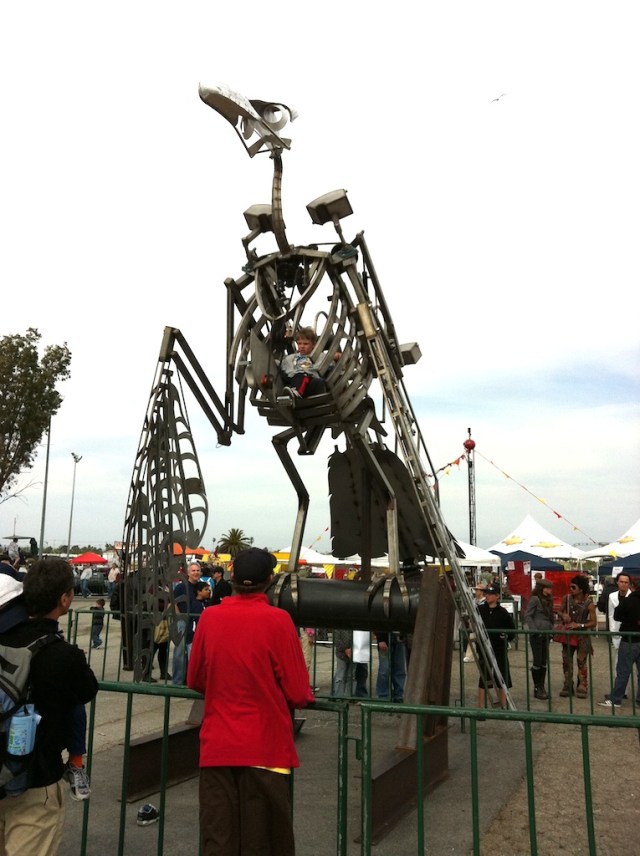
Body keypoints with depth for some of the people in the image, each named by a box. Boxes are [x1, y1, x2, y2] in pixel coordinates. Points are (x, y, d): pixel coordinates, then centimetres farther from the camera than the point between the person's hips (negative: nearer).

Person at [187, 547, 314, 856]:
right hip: (264, 747, -3)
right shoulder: (277, 620, -13)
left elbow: (195, 680, 9)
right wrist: (308, 697, 12)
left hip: (217, 746, 3)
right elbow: (297, 692, -10)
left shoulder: (209, 617, -3)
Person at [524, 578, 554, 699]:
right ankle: (537, 688, 7)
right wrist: (534, 630, -16)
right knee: (537, 662, -2)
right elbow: (528, 616, -12)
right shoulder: (535, 599, -10)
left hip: (545, 634, 7)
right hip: (536, 635, -7)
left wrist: (551, 630, 10)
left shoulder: (547, 600, 12)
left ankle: (542, 687, 17)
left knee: (544, 662, 9)